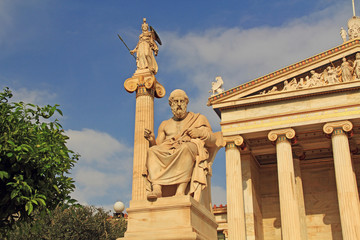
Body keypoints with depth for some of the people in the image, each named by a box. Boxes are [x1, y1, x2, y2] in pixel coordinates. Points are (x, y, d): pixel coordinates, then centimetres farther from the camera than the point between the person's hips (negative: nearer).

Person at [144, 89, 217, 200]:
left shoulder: (199, 119, 23)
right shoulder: (165, 124, 29)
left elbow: (213, 141, 14)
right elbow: (157, 146, 19)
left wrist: (200, 133, -6)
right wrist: (152, 140, -3)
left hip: (192, 148, -3)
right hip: (168, 153, 3)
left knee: (185, 147, -39)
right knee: (152, 151, -28)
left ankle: (180, 191, -51)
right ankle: (156, 188, -46)